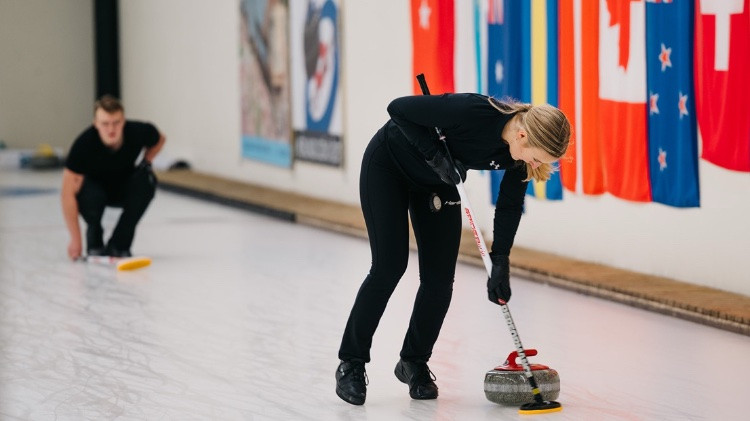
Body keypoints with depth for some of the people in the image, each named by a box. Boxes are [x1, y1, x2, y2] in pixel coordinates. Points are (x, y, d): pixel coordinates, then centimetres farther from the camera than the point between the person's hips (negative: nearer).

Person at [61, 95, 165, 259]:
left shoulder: (139, 132, -26)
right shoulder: (84, 144, -33)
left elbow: (159, 139, 3)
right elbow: (68, 194, -31)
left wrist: (146, 162, -14)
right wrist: (75, 240, -33)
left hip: (124, 189, 3)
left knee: (146, 180, -29)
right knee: (90, 195, -36)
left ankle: (118, 245, -14)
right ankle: (95, 242, -3)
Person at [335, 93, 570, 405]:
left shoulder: (520, 148, -19)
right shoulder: (473, 113, -38)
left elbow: (510, 204, -6)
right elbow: (399, 108, -29)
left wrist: (500, 262, -14)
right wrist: (435, 155, -33)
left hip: (436, 181, 6)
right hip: (389, 165, -6)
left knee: (440, 278, -3)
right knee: (390, 267, -11)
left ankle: (414, 362, 16)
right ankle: (351, 364, 2)